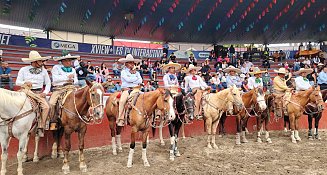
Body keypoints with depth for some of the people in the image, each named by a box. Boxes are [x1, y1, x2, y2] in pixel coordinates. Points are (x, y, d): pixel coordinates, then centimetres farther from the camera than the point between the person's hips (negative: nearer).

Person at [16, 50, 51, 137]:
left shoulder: (44, 71, 10)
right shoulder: (23, 70, 6)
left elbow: (48, 83, 12)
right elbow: (17, 82, 7)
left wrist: (45, 92, -4)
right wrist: (25, 82, -15)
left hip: (39, 93, 1)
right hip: (27, 92, 0)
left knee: (46, 107, -22)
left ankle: (41, 127, -11)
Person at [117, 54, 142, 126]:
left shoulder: (137, 72, 18)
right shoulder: (123, 72, 8)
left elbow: (140, 81, 2)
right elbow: (128, 79, -10)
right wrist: (136, 78, 1)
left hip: (135, 89, 3)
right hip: (126, 89, -3)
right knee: (122, 101, -29)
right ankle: (120, 118, -26)